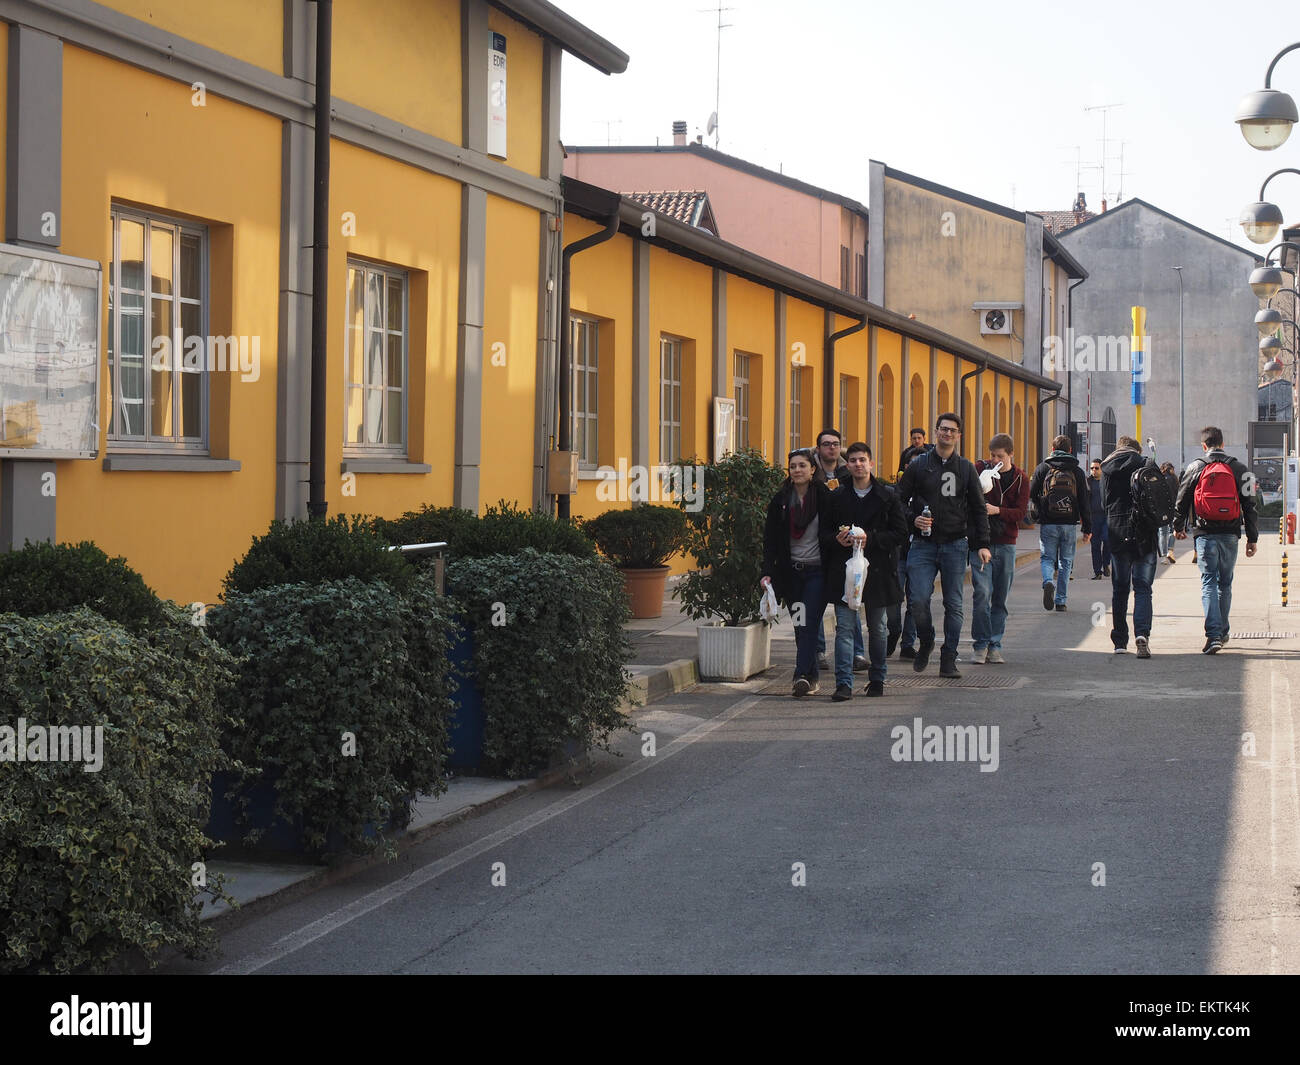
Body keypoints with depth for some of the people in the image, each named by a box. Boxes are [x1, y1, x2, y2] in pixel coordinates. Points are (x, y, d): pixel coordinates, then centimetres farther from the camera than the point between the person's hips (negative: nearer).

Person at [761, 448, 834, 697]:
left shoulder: (824, 497, -2)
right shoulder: (781, 499, 5)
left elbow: (832, 533, 2)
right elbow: (770, 538, 3)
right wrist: (768, 571, -5)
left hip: (817, 571, -3)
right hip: (791, 571, 3)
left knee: (809, 624, -12)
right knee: (800, 625, 6)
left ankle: (802, 676, -19)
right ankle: (812, 678, 13)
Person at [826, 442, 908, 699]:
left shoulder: (887, 496, 2)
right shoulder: (836, 497, 7)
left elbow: (900, 532, -1)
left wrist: (869, 539, -14)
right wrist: (838, 540, -10)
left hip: (877, 569, 0)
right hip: (844, 569, 0)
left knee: (877, 628, 10)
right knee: (844, 627, -7)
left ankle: (877, 679, 22)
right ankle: (844, 683, -8)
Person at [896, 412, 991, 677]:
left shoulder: (966, 468, 8)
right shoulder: (918, 465, 5)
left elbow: (979, 508, 10)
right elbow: (900, 500, 9)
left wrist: (982, 544, 2)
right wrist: (913, 519, -11)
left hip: (955, 545, 1)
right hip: (924, 544, -1)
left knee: (954, 605, 1)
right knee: (918, 600, -10)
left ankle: (949, 658, 8)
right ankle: (926, 643, 16)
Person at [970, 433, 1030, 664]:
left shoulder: (1020, 478, 3)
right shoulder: (979, 469, 0)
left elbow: (1020, 513, -4)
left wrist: (997, 510, -19)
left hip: (1006, 544, 2)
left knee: (1000, 598, 7)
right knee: (982, 592, -13)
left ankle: (995, 646, 14)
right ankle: (981, 645, -6)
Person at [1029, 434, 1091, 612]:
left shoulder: (1043, 468, 1)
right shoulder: (1077, 471, 4)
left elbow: (1032, 495, 2)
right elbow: (1084, 502, 2)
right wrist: (1087, 528, 6)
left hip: (1048, 524, -1)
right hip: (1069, 524, 1)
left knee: (1048, 558, 7)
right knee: (1065, 562, 10)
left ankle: (1048, 582, -24)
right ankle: (1061, 601, 9)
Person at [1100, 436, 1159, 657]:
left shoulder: (1107, 469, 7)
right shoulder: (1146, 464, -1)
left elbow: (1104, 504, 8)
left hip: (1117, 533, 2)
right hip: (1143, 533, -2)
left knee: (1119, 589, 11)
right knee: (1143, 588, 0)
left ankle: (1120, 641, 12)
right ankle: (1142, 633, -19)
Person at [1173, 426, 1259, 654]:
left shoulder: (1194, 468, 0)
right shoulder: (1238, 469, 3)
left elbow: (1181, 501, 6)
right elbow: (1249, 505, 3)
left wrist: (1178, 527, 23)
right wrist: (1252, 538, 8)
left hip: (1204, 534, -2)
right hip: (1230, 535, 2)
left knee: (1209, 583, -3)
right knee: (1225, 583, 16)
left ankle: (1213, 634, -17)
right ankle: (1222, 632, 25)